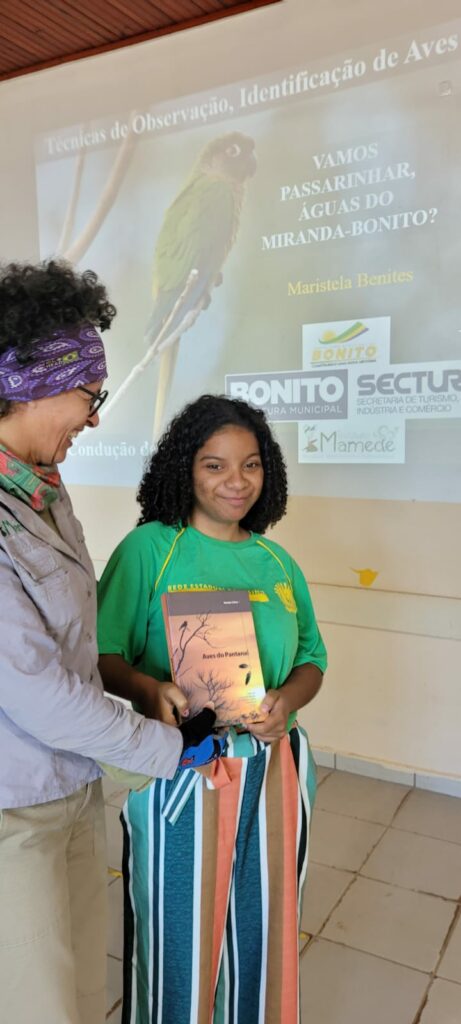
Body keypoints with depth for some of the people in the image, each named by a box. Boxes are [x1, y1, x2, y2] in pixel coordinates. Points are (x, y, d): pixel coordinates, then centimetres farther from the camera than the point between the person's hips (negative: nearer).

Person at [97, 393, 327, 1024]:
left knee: (262, 927, 20)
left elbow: (311, 657, 10)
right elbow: (103, 652, -12)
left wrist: (288, 699, -11)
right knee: (177, 931, 12)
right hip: (179, 773, -4)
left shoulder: (278, 562, 6)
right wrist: (149, 691, -30)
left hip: (275, 770, 5)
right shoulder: (149, 548, -8)